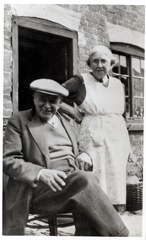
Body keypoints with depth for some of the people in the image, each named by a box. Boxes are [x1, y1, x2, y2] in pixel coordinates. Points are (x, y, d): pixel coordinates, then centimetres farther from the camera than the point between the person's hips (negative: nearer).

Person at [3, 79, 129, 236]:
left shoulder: (68, 122, 21)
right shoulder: (18, 121, 4)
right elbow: (8, 161, -4)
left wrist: (82, 156, 4)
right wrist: (40, 173, -21)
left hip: (75, 181, 5)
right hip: (40, 189, -5)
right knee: (86, 179, -31)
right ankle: (118, 235, -20)